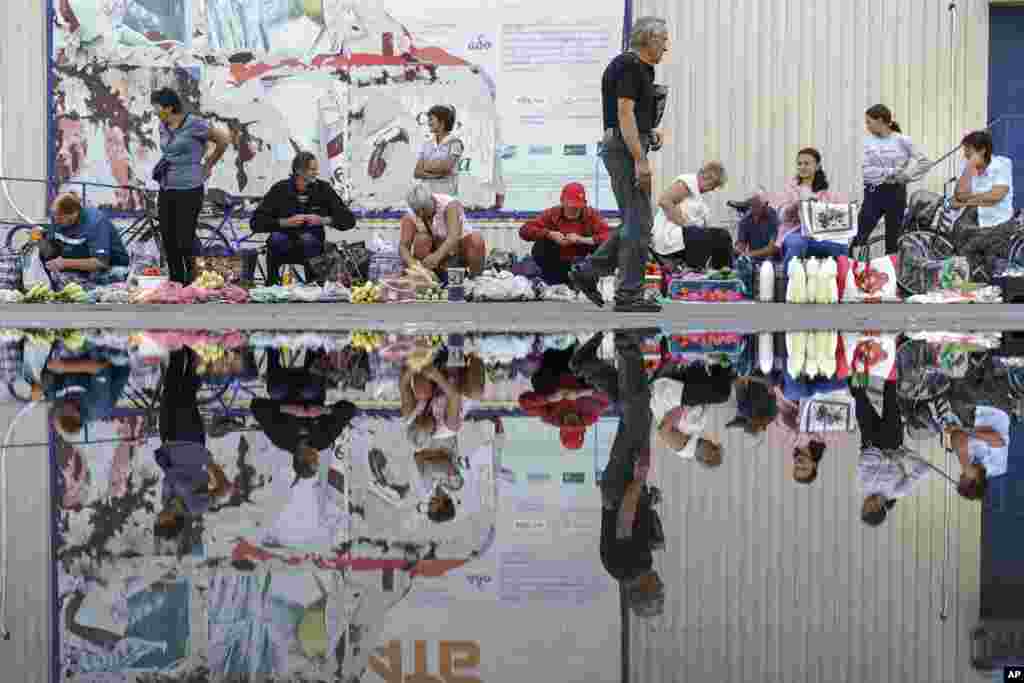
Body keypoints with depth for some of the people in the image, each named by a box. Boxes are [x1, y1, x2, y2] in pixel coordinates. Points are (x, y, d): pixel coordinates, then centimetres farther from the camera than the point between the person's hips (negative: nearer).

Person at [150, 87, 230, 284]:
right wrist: (164, 164, 13)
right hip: (166, 191, 7)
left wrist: (209, 165, 7)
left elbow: (223, 140, -3)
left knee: (185, 241, -7)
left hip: (189, 191, -7)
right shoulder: (163, 127, 9)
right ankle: (175, 284, 18)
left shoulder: (194, 124, -12)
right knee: (168, 241, 7)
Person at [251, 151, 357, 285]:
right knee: (276, 238, -33)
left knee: (308, 239, -34)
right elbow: (256, 223, -9)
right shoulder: (280, 189, -3)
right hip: (284, 245, 0)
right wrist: (286, 222, -20)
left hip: (313, 245, 0)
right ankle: (272, 284, -17)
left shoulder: (323, 189, 0)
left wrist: (323, 220, -16)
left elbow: (349, 220, 0)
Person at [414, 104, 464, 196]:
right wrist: (432, 174, -15)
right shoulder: (426, 145, 12)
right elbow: (417, 173, 3)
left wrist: (427, 166, -1)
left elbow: (445, 168, -16)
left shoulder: (455, 143, -4)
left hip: (447, 195, -5)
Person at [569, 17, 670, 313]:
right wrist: (640, 160, -24)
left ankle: (587, 272, 14)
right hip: (626, 147, -10)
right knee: (639, 222, -7)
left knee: (635, 222, 13)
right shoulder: (629, 67, -13)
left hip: (626, 147, 10)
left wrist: (650, 132, 13)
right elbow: (624, 114, -21)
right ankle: (629, 294, -4)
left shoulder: (640, 68, 19)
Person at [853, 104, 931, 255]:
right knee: (860, 237, -5)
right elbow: (868, 170, -5)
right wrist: (891, 172, -16)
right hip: (873, 192, 1)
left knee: (892, 239, 5)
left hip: (895, 192, -1)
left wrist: (906, 175, -8)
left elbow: (924, 163, 3)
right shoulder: (868, 141, 5)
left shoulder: (902, 141, -1)